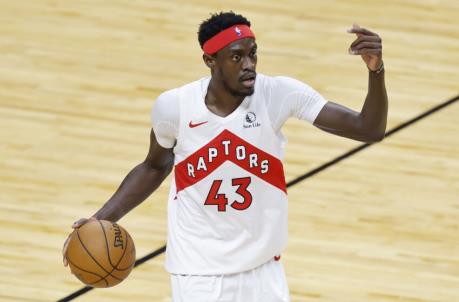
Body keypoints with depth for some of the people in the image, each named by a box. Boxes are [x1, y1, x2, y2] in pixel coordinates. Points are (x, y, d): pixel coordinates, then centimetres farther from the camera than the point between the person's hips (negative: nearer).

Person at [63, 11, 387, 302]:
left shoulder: (280, 94, -15)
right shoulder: (174, 106, -14)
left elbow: (369, 130, -19)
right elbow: (155, 166, 8)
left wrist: (376, 71, -36)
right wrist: (103, 218, -2)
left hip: (263, 268, 2)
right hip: (199, 276, -2)